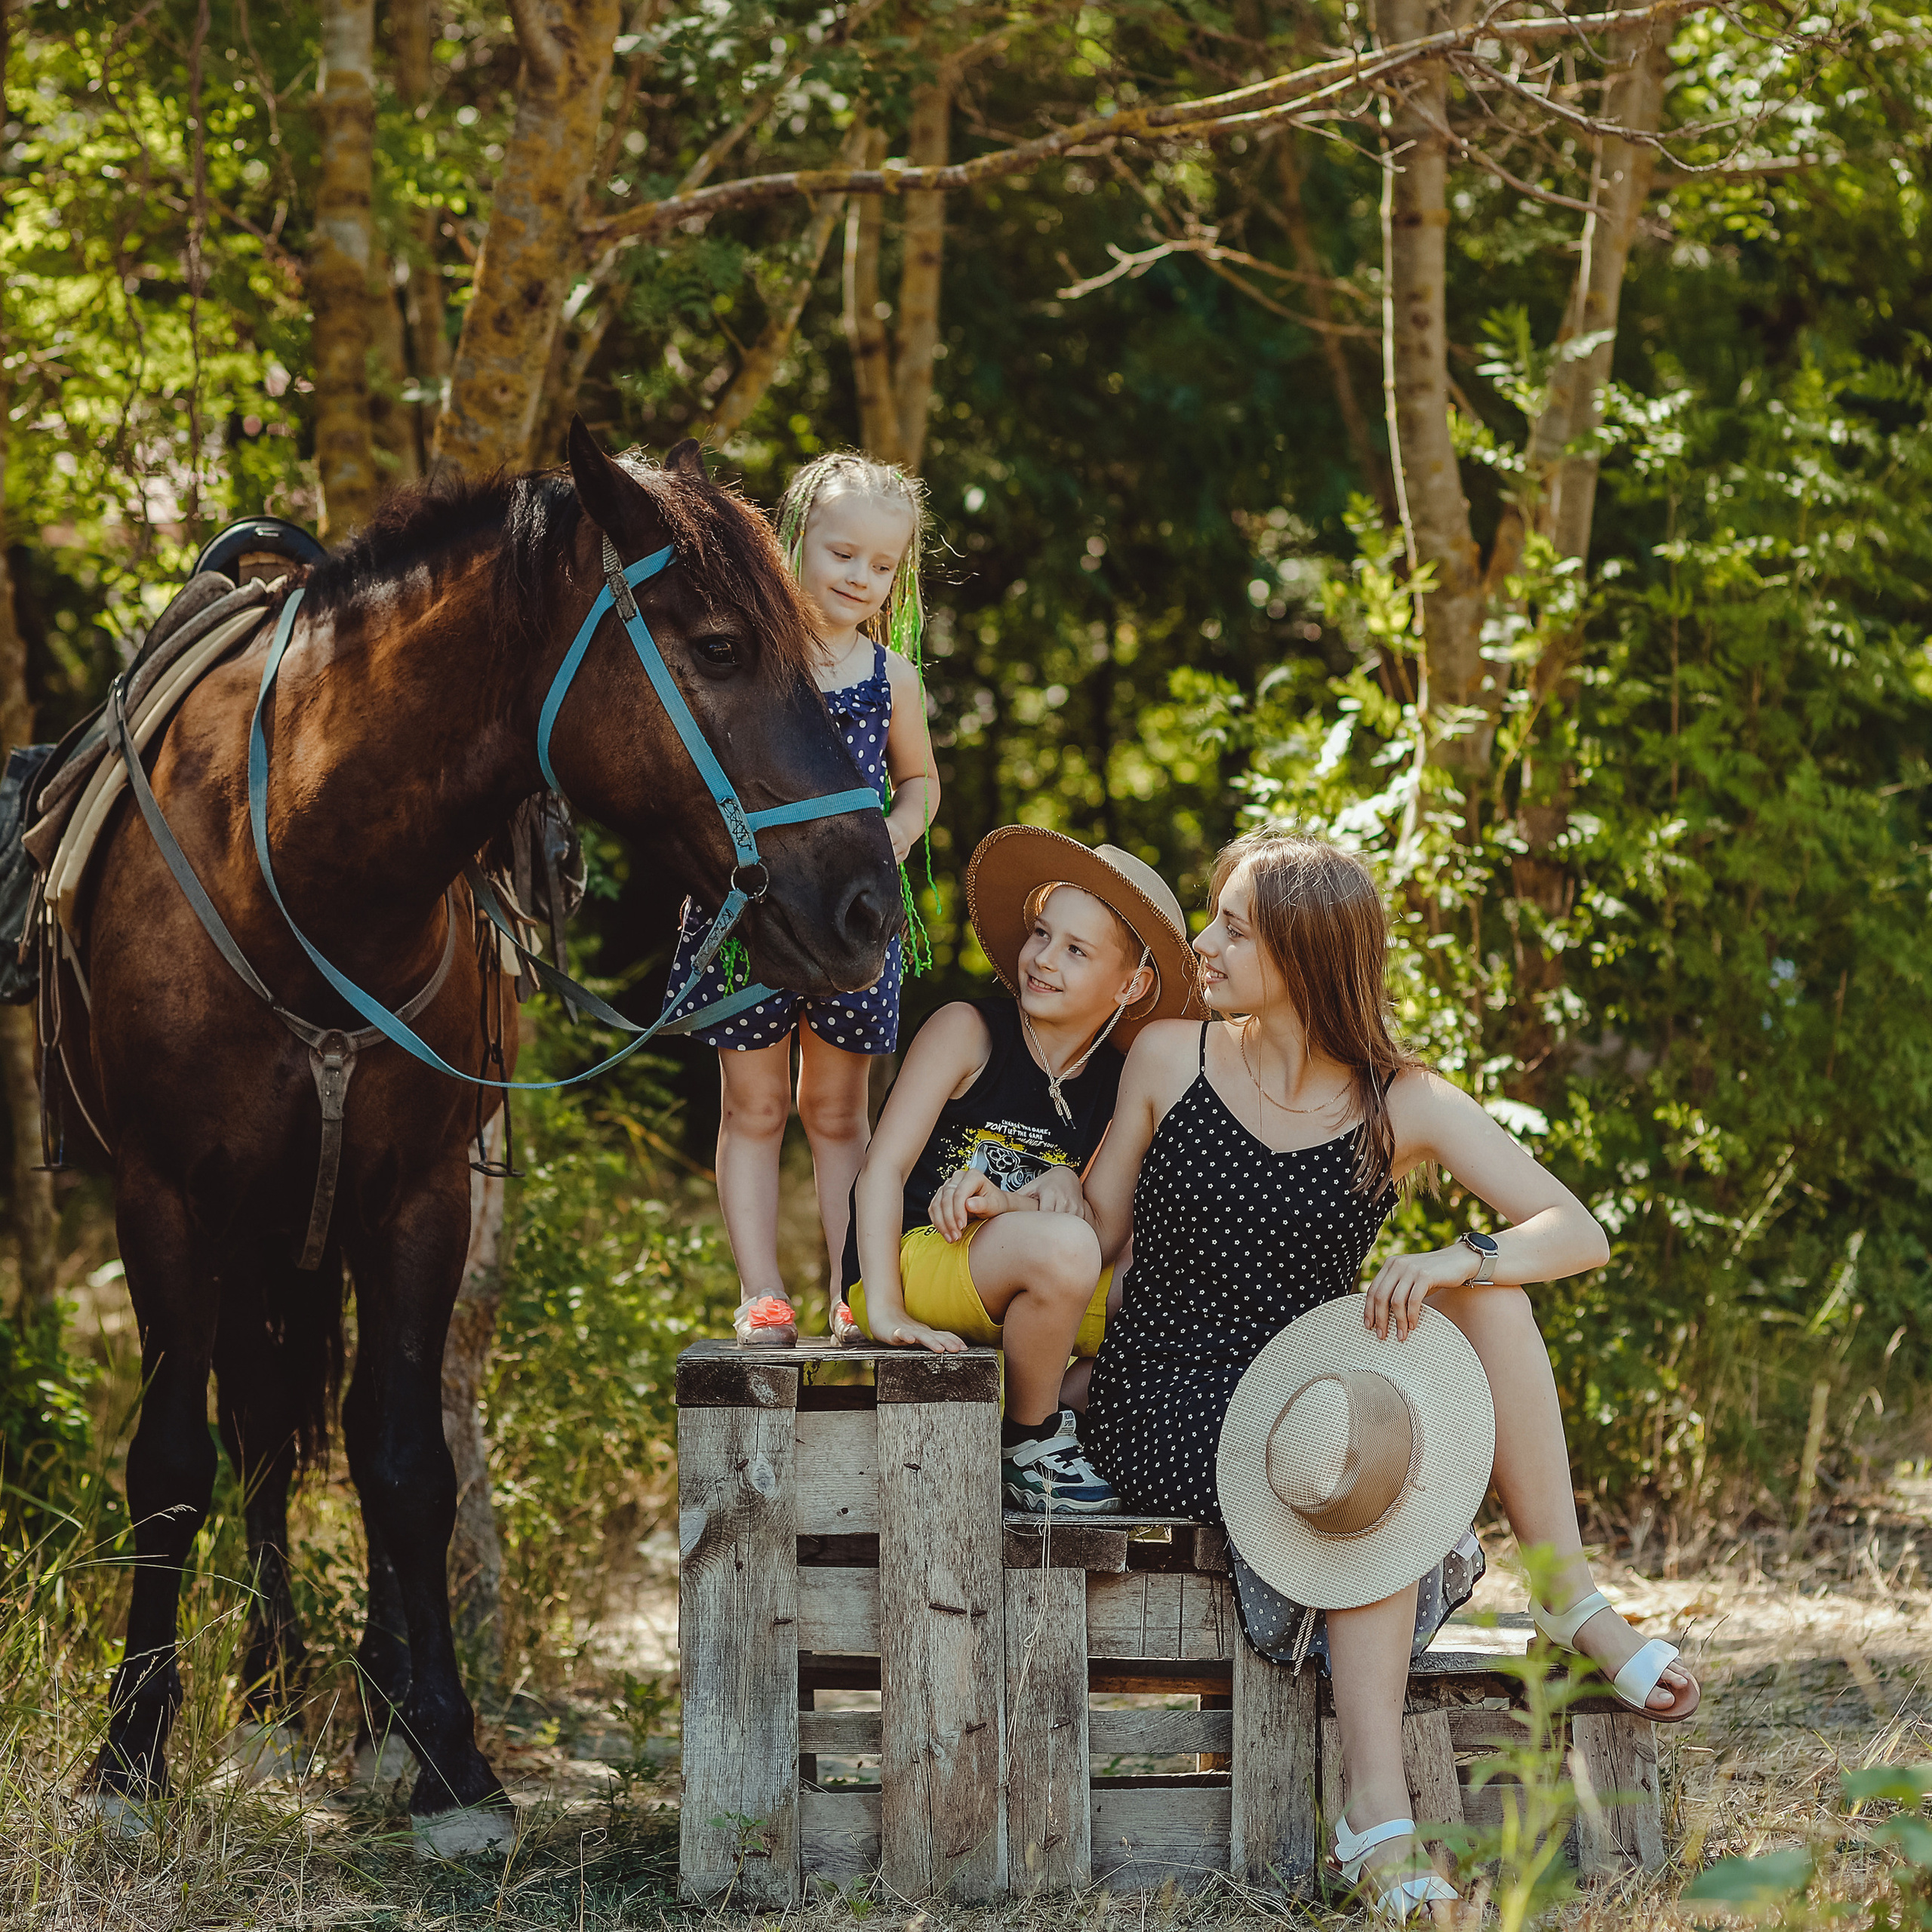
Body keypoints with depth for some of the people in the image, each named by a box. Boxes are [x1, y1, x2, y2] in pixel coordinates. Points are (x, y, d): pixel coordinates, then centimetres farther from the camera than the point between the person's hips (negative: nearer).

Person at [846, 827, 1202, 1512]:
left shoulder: (1116, 1086, 4)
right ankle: (1028, 1443, -12)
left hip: (998, 1294, 6)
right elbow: (883, 1168, -14)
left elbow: (1104, 1228, -2)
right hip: (908, 1261, -6)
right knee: (1062, 1246, -34)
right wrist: (885, 1310, -22)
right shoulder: (968, 1031, -9)